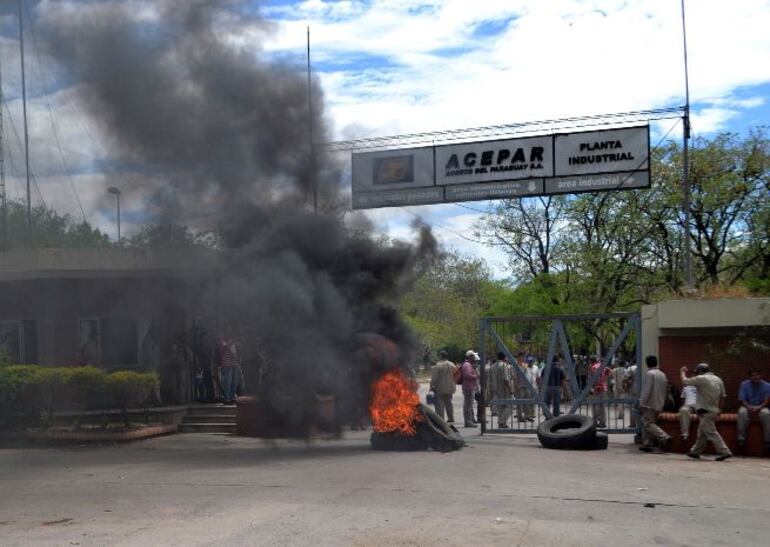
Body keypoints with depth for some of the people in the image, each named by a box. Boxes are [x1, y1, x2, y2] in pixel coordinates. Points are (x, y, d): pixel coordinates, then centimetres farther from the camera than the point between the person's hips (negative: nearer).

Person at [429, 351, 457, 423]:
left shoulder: (438, 365, -14)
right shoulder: (452, 365, 7)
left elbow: (434, 378, -14)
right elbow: (455, 376, 13)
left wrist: (432, 386, -6)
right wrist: (454, 385, 22)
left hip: (440, 388, -6)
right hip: (450, 388, 6)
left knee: (439, 404, -1)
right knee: (448, 403, 17)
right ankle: (451, 418, 20)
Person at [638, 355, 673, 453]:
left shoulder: (649, 374, -13)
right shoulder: (662, 374, 13)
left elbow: (646, 390, -18)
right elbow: (665, 390, 17)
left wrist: (642, 403, -15)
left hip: (649, 404, -9)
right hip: (659, 405, 9)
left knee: (648, 424, -10)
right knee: (650, 423, 15)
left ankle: (665, 438, -25)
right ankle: (647, 444, 13)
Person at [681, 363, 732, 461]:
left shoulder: (701, 379, -12)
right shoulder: (718, 380, 11)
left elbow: (685, 381, -5)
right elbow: (722, 396, 12)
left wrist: (682, 372, 14)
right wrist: (719, 410, 18)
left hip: (705, 411, -9)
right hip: (714, 411, 9)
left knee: (711, 432, -9)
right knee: (702, 433, 16)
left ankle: (724, 452, -13)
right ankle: (695, 451, 24)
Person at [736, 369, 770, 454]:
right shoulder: (744, 384, -2)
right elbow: (742, 400, -7)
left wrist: (758, 407, -26)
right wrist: (749, 407, -27)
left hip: (761, 407, 0)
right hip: (747, 407, 0)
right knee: (742, 412, -35)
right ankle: (741, 439, -34)